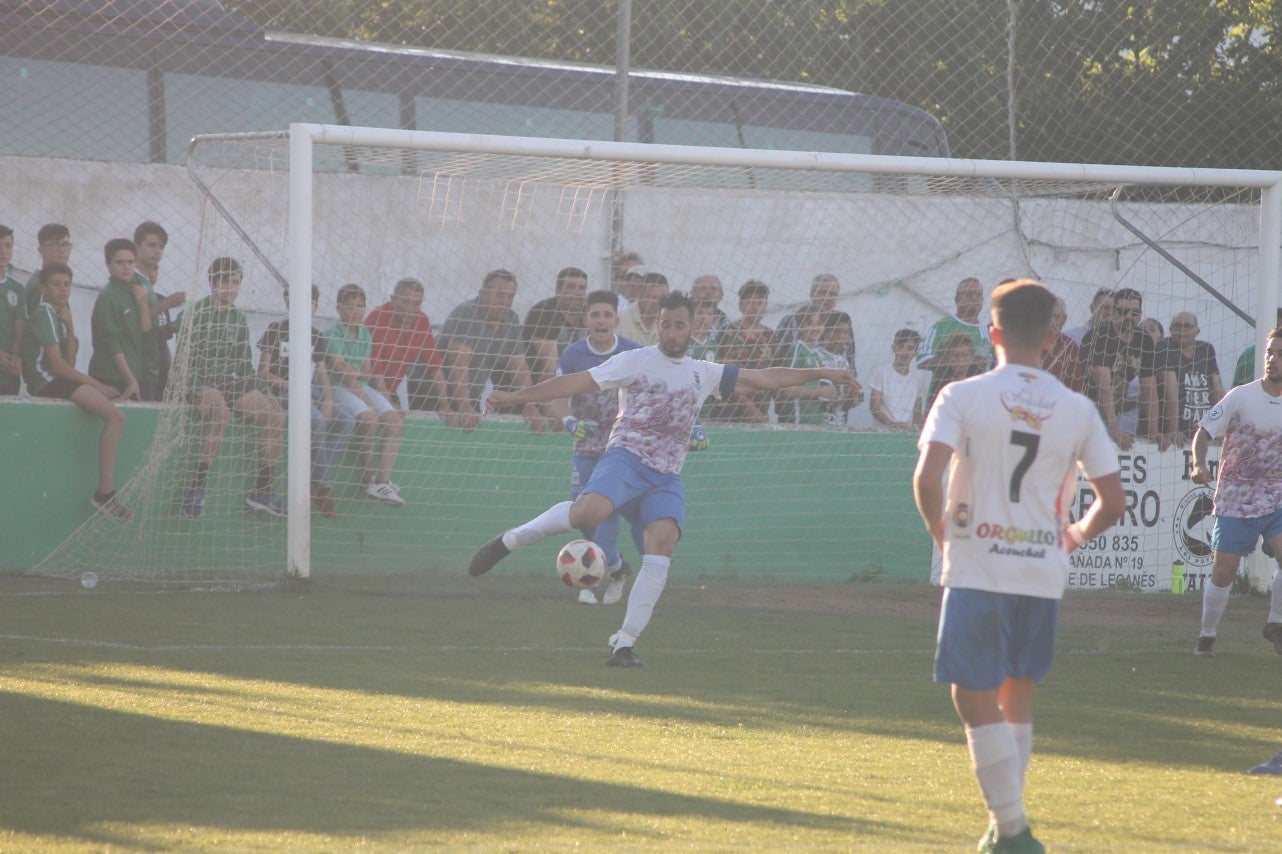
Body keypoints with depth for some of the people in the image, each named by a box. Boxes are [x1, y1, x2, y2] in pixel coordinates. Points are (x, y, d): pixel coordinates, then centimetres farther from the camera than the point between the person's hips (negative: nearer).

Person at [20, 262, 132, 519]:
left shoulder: (58, 314, 20)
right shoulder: (44, 314, -8)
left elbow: (69, 363, 9)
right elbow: (57, 365, -16)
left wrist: (69, 326, 1)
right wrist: (96, 384, -10)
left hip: (58, 381, 10)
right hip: (46, 382, -10)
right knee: (115, 415, -23)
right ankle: (105, 492, -29)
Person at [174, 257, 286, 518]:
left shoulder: (238, 318, 18)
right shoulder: (192, 315, -1)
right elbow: (184, 360, -9)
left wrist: (262, 393, 7)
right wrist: (202, 390, -25)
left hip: (232, 384, 6)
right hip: (201, 383, -6)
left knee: (276, 415, -16)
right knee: (220, 412, -39)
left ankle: (262, 489, -10)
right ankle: (196, 487, -34)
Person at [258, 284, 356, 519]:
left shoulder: (315, 336, 17)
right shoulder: (276, 330, 1)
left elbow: (323, 376, 14)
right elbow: (263, 372, -2)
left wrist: (328, 400, -5)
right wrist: (290, 385, -15)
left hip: (310, 393, 6)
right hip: (283, 393, -6)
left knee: (347, 420, -20)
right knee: (316, 420, -35)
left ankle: (313, 480, -22)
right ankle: (324, 486, -28)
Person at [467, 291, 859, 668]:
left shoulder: (703, 374, 20)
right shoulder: (635, 362, 5)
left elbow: (764, 377, 26)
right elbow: (576, 382, 0)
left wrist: (820, 373, 25)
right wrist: (515, 396, -7)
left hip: (665, 479, 4)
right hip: (626, 459, -4)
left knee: (662, 542, -23)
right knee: (589, 511, -36)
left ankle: (624, 642, -22)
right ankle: (509, 540, -15)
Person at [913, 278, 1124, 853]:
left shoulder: (963, 397, -6)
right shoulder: (1078, 411, 3)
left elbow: (927, 477, -18)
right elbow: (1112, 503, 4)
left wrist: (940, 530, 1)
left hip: (977, 570, -4)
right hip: (1044, 574, 4)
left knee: (975, 697, 1)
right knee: (1017, 695, 18)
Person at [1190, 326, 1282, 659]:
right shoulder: (1241, 397, -8)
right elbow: (1204, 432, -7)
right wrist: (1199, 463, -25)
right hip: (1234, 500, -2)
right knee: (1223, 571, -2)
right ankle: (1207, 636, 18)